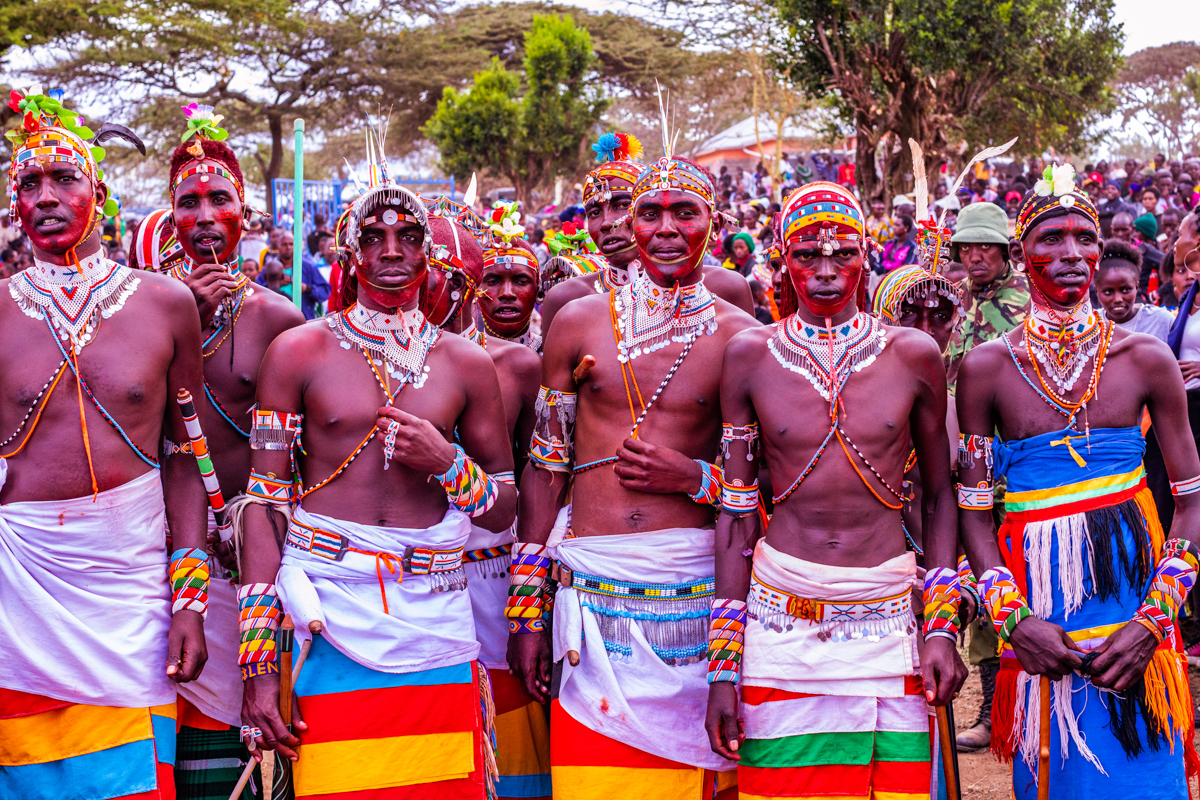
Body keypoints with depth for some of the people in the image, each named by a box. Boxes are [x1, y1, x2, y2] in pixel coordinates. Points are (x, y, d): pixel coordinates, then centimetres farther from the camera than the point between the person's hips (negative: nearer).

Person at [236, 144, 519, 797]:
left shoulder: (466, 364, 10)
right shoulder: (300, 352, 4)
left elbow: (505, 510, 16)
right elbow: (264, 501, 1)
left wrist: (447, 463, -7)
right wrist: (257, 666, -5)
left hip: (436, 628, 2)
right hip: (330, 626, -2)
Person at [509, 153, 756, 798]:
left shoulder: (742, 339, 3)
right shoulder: (579, 323, 7)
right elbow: (544, 468, 9)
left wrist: (695, 478, -11)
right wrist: (526, 610, 6)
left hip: (698, 593, -1)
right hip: (592, 594, 1)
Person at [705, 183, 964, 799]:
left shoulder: (913, 355, 4)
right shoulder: (751, 356, 3)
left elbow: (940, 496, 11)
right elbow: (735, 513, 5)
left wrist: (942, 627, 0)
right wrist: (723, 667, 1)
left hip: (888, 626, 1)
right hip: (781, 627, 0)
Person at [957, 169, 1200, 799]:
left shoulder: (1146, 359, 1)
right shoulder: (988, 366, 0)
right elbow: (973, 506, 2)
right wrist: (1011, 616, -11)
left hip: (1135, 599, 1)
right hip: (1039, 618, -1)